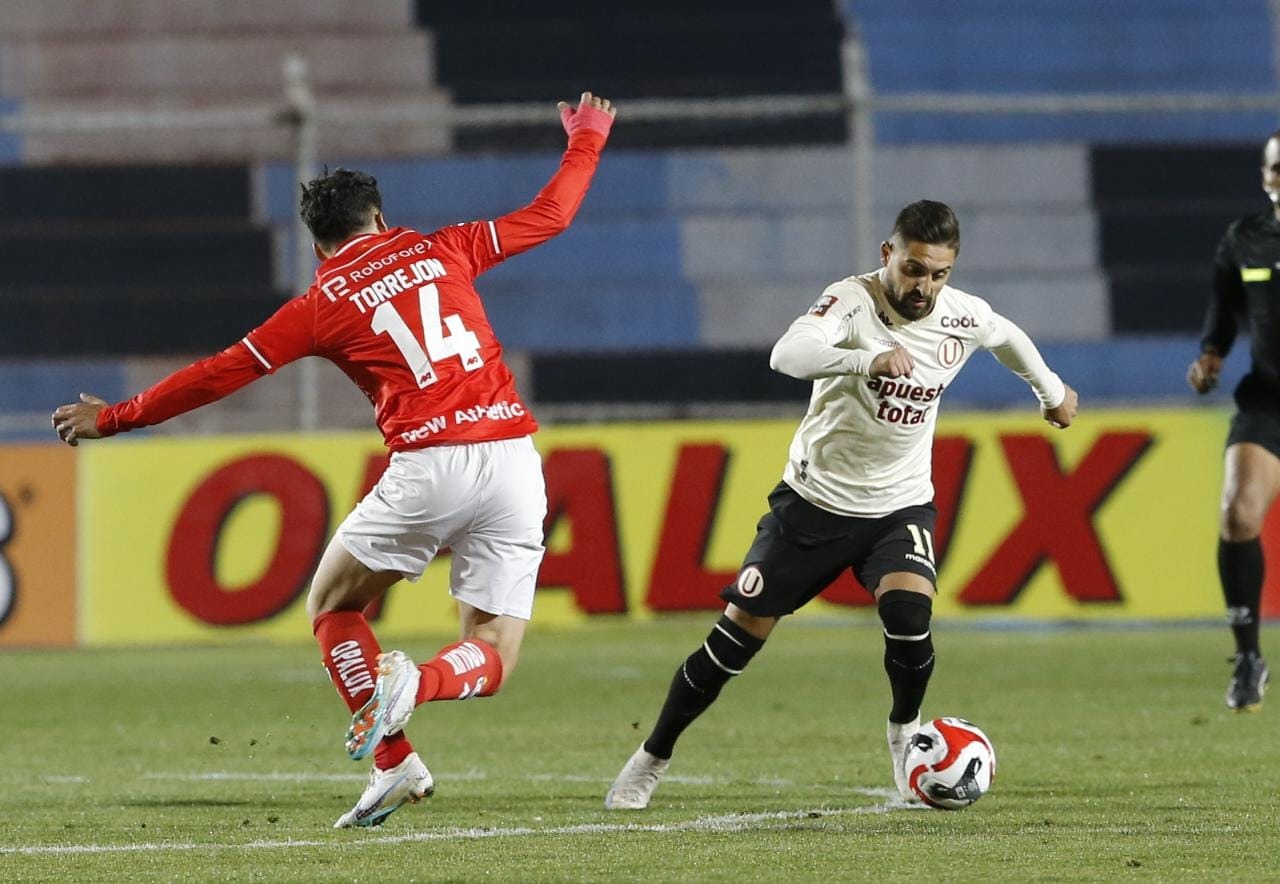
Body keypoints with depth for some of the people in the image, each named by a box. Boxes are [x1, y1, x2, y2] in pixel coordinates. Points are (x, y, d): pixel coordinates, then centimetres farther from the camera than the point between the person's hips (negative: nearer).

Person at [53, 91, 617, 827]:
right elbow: (551, 214, 24)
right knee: (491, 658, 12)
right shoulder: (443, 250, 15)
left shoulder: (324, 304, 7)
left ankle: (395, 761, -3)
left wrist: (114, 418, 21)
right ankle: (418, 683, -23)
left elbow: (221, 374, 10)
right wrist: (587, 143, 42)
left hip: (429, 466, -3)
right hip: (514, 461, 3)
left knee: (332, 607, 19)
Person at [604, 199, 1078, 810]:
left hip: (901, 506, 2)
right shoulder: (853, 302, -23)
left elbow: (1009, 338, 18)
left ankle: (905, 732, 3)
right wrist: (870, 359, -60)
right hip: (817, 500, -2)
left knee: (908, 610, -25)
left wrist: (1052, 391, 34)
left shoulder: (963, 318, -8)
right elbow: (787, 355, -44)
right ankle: (652, 758, 18)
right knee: (739, 634, 0)